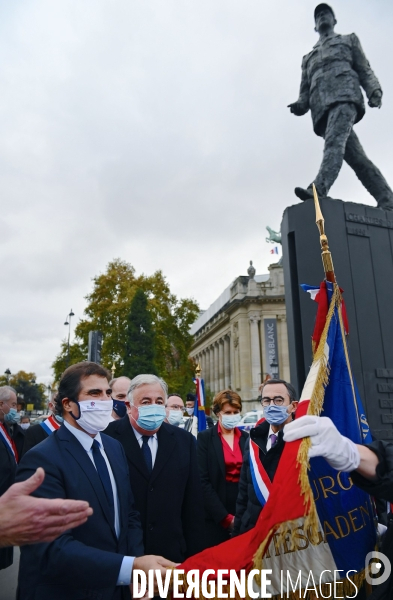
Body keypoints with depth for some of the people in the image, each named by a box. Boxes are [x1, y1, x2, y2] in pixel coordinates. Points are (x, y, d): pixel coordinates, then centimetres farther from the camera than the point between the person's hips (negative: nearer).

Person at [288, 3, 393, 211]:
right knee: (356, 157, -9)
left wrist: (374, 91, -6)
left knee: (334, 140, -31)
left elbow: (364, 70, 14)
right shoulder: (309, 57, 36)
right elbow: (306, 89, 24)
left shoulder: (348, 40, 28)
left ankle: (319, 189, -52)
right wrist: (300, 105, 0)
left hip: (344, 95, -3)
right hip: (322, 106, 3)